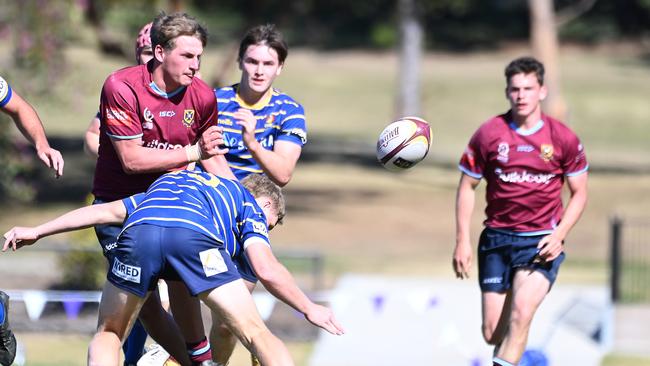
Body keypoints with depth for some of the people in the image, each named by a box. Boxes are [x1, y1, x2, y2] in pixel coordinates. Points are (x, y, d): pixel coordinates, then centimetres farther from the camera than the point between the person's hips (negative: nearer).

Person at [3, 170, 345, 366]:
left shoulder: (170, 180, 45)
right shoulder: (250, 203, 33)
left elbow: (106, 211, 40)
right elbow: (265, 269, 17)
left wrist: (37, 231, 44)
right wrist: (309, 309, 28)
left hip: (138, 232, 3)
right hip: (195, 235, -3)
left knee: (108, 334, 24)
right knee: (257, 335, 8)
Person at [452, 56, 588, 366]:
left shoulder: (564, 139, -2)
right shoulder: (488, 134, -2)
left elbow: (579, 193, 6)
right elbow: (467, 187, 6)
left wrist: (559, 234, -10)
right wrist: (463, 241, -1)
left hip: (542, 242, -2)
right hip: (497, 238, 2)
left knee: (521, 313, -24)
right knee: (493, 333, 0)